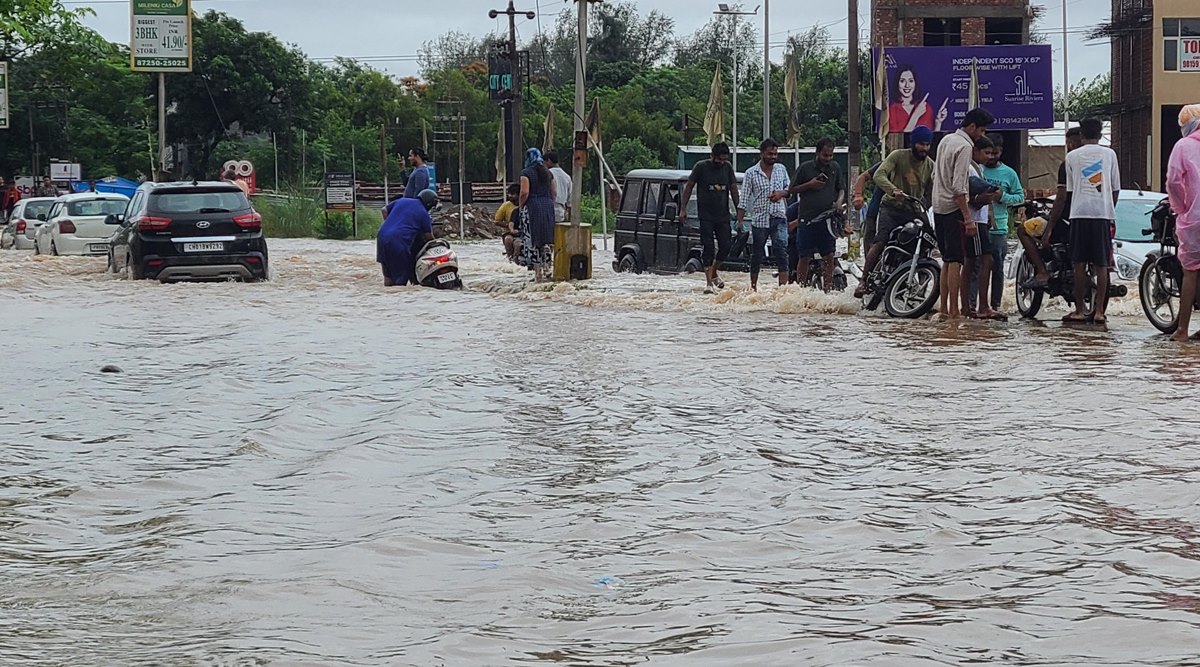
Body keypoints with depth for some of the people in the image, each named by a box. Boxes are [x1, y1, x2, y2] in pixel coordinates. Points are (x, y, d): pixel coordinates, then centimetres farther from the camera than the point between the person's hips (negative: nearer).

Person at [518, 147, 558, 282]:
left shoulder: (526, 173, -7)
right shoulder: (548, 173, 11)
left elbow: (524, 192, -15)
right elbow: (555, 193, 9)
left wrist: (520, 206, -3)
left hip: (532, 207, -5)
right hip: (548, 207, 5)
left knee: (532, 240, -1)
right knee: (546, 240, 10)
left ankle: (538, 271, -4)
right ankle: (546, 268, 10)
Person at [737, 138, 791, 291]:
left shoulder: (781, 169, 9)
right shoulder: (751, 173, -1)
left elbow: (789, 188, 16)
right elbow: (744, 198, -1)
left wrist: (781, 193, -7)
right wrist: (740, 220, -6)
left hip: (779, 217, 1)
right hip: (759, 219, -1)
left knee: (781, 250, -12)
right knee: (757, 255, 6)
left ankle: (783, 285, -17)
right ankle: (753, 286, 17)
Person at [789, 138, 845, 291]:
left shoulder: (835, 168, 10)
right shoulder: (806, 168, -2)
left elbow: (841, 189, 19)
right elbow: (791, 190, 3)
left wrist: (839, 201, -3)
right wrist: (809, 185, -11)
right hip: (807, 219, -3)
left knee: (829, 255, 3)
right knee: (804, 257, -1)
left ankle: (828, 287, 10)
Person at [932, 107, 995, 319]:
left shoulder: (946, 140, 14)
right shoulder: (965, 147, -14)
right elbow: (959, 187, -21)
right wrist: (968, 219, -21)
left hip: (938, 206, 9)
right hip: (954, 208, -9)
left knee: (948, 260, 13)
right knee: (956, 260, -8)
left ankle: (943, 307, 13)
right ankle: (954, 311, -10)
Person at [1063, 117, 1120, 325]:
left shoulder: (1072, 156, 6)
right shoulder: (1109, 154, 7)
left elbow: (1069, 190, 12)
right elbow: (1116, 188, 10)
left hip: (1079, 213, 0)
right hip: (1103, 213, 0)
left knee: (1080, 265, 3)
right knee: (1101, 266, 2)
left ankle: (1079, 310, 3)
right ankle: (1099, 311, -1)